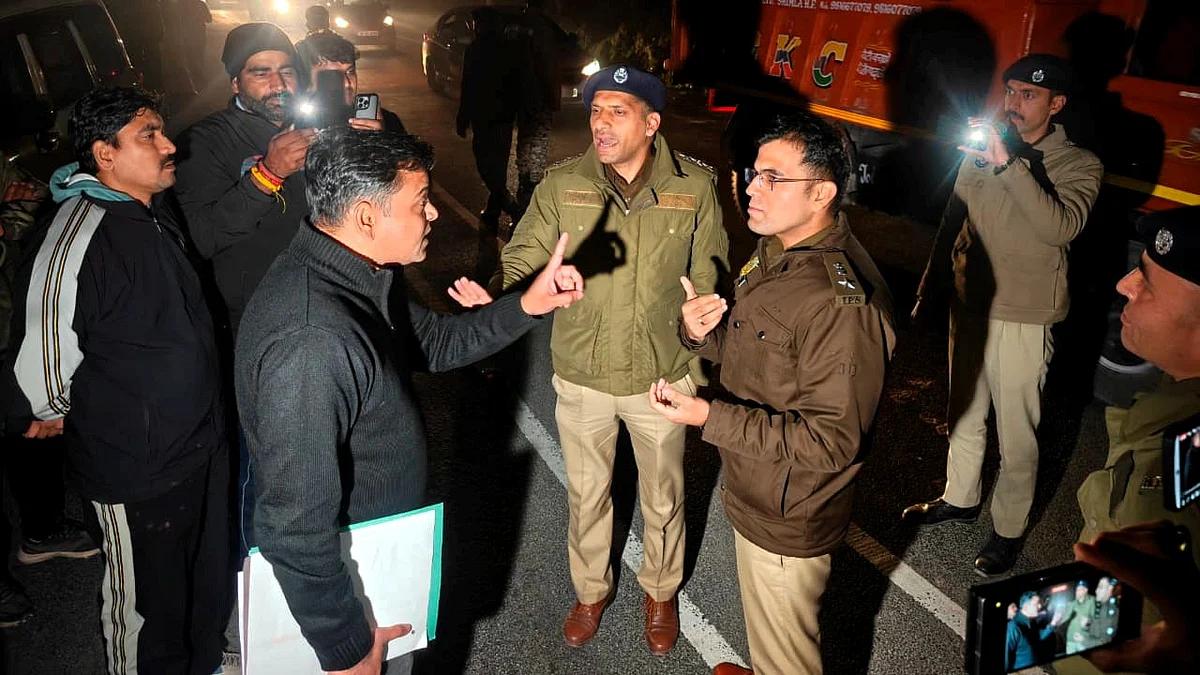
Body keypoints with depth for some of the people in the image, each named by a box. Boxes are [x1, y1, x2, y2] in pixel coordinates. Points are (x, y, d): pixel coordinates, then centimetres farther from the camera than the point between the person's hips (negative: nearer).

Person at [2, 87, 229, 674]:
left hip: (198, 443, 9)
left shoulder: (149, 218, 6)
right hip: (136, 468, -9)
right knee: (147, 601, 12)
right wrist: (53, 410, -5)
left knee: (208, 577, 26)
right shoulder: (79, 236, -26)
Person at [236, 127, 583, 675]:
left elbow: (434, 342, 9)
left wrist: (526, 306, -7)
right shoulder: (311, 344, -37)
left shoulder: (360, 275, -6)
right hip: (343, 577, -9)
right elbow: (296, 528, -33)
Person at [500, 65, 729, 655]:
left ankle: (660, 592, 48)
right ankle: (591, 590, 48)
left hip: (663, 378, 0)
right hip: (581, 377, 1)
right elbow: (521, 262, -9)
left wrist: (699, 369, -3)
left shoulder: (695, 187, -12)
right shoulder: (561, 185, -11)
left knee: (663, 498, 20)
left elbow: (707, 286, -4)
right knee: (586, 495, 20)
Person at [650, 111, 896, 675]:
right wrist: (700, 330, -10)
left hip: (787, 517, -9)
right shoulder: (775, 251, 1)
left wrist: (710, 417, -29)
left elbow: (830, 441, -29)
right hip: (751, 491, 9)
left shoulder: (841, 300, -31)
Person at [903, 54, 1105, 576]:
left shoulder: (1078, 165, -10)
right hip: (969, 305, 5)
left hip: (1023, 321, -5)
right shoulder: (980, 151, 3)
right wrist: (928, 291, 16)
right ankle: (960, 499, 41)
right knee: (963, 417, 21)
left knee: (1016, 435, 4)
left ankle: (1008, 530, 23)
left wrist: (1009, 164, -32)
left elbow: (1061, 227, -29)